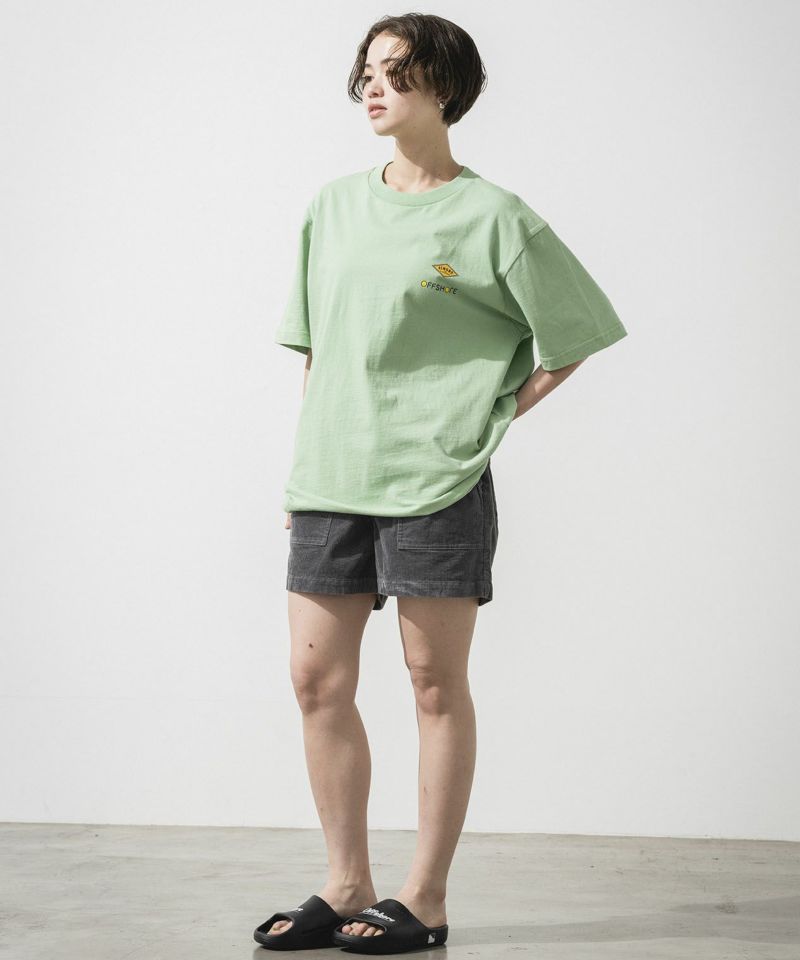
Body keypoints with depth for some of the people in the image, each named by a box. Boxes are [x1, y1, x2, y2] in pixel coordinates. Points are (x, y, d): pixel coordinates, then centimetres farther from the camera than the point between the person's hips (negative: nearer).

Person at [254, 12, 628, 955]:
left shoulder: (491, 217, -3)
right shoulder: (334, 205, 14)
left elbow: (572, 337, 2)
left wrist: (494, 415, -2)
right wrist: (302, 463, 14)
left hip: (435, 478, -6)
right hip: (331, 477, 6)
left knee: (436, 683, 1)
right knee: (318, 680, 5)